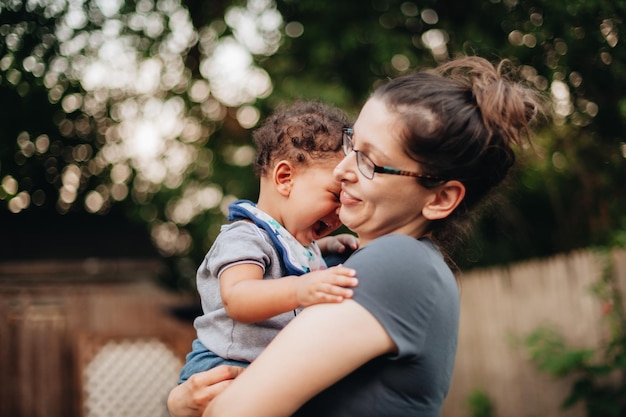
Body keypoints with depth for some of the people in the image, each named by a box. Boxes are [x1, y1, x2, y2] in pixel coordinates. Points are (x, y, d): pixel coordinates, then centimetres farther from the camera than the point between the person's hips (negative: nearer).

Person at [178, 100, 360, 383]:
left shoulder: (296, 240, 15)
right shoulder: (245, 238, -13)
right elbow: (236, 298, -30)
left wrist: (326, 247, 20)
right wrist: (298, 291, -46)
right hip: (227, 367, -9)